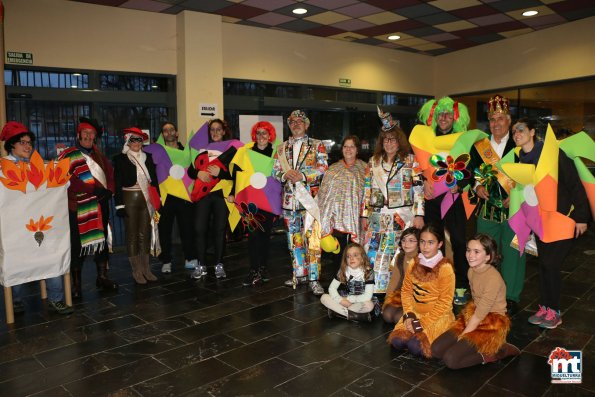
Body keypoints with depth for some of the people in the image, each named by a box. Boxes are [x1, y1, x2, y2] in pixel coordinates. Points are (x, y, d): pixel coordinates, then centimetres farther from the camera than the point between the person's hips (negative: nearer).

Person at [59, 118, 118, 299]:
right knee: (79, 245, -2)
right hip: (80, 207, -6)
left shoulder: (98, 154, 15)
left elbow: (109, 172, 9)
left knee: (102, 241, 13)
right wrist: (94, 190, -19)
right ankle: (76, 284, 9)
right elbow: (69, 180, -16)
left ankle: (102, 277, 26)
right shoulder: (68, 155, -4)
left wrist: (109, 190, -7)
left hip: (101, 205, 6)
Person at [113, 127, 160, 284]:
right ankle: (137, 271, 11)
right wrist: (120, 205, -12)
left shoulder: (148, 157, 10)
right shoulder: (120, 159, -1)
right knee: (132, 236, 3)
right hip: (130, 199, -4)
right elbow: (118, 184, -5)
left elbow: (154, 179, 12)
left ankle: (146, 269, 18)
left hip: (147, 199, 4)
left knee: (145, 235, 9)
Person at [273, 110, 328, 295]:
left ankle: (314, 278, -3)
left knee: (312, 238, -9)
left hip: (310, 197, -4)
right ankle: (300, 273, 23)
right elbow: (275, 170, 11)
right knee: (294, 238, 10)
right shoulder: (282, 147, 16)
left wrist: (303, 176, -16)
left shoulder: (317, 145, 6)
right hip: (289, 198, 4)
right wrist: (286, 175, -11)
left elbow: (323, 168, -5)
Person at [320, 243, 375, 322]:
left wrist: (348, 299, -17)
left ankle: (337, 310, -23)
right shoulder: (343, 271, -4)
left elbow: (367, 296, -19)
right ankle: (353, 315, -22)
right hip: (343, 301, 3)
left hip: (359, 303, -3)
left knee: (369, 305, -35)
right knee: (324, 297, -17)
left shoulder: (368, 272, -13)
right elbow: (332, 288, -6)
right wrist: (341, 300, -23)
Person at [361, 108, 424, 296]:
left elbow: (418, 189, -3)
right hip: (378, 217, 3)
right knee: (373, 255, 2)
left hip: (402, 216, -3)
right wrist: (365, 215, 10)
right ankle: (375, 293, 13)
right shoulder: (374, 161, 12)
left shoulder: (410, 160, 2)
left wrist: (419, 215, -10)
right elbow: (367, 190, 13)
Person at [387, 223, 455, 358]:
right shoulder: (414, 263, 2)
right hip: (415, 313, 5)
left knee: (415, 346, -25)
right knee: (397, 341, -18)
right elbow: (406, 290, 5)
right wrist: (409, 315, -10)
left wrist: (422, 323, -17)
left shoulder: (445, 268, -15)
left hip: (437, 316, -4)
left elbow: (444, 302, -15)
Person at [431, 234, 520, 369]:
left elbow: (480, 314, -21)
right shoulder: (472, 271, 2)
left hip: (491, 325, -8)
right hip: (473, 318, 8)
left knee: (451, 359, -18)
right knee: (436, 349, -4)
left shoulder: (493, 278, -24)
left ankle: (495, 352, -2)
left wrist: (462, 336, -12)